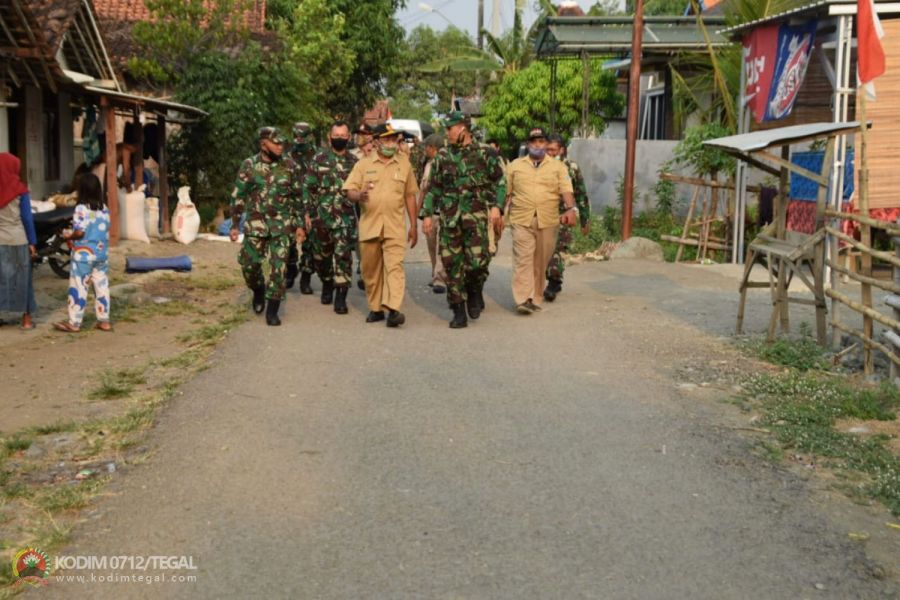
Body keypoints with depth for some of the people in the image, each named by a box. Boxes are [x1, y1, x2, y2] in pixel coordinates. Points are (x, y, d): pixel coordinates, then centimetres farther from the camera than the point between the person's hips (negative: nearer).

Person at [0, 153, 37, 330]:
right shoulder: (19, 190, -7)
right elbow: (27, 218, -6)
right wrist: (32, 242, -1)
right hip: (18, 240, -2)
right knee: (22, 279, 6)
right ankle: (26, 319, 10)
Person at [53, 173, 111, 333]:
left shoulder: (81, 208, -14)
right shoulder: (104, 208, 4)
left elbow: (80, 232, -20)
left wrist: (69, 236, 0)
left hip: (83, 255, -6)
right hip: (102, 254, 6)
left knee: (78, 288, 1)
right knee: (102, 287, 9)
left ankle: (74, 323, 5)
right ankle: (104, 321, 14)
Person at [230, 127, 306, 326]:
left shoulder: (289, 165, 1)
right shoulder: (249, 165, -2)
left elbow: (297, 197, 7)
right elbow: (238, 197, 3)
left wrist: (299, 225, 5)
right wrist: (235, 225, 0)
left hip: (282, 225, 0)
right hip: (255, 224, 0)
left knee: (278, 267, -5)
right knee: (249, 263, 2)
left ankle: (272, 311, 4)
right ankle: (258, 290, 34)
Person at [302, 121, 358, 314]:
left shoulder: (354, 162, 6)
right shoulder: (319, 159, 3)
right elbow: (307, 187, 3)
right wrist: (309, 213, -2)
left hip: (346, 218, -1)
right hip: (321, 216, 1)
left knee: (343, 255, -10)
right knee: (321, 255, 11)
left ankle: (341, 297, -6)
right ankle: (327, 284, 36)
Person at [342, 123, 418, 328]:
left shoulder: (404, 165, 11)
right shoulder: (363, 165, 8)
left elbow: (410, 196, 14)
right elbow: (349, 191, 2)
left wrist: (413, 226, 12)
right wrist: (359, 196, -23)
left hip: (395, 227, -1)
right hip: (369, 225, 1)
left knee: (394, 266, -13)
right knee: (370, 270, 6)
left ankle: (393, 309, -20)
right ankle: (375, 308, 17)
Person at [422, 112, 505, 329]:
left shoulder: (484, 153, 2)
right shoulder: (442, 157, 11)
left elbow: (499, 182, 2)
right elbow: (433, 188, 14)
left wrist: (496, 206, -11)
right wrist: (428, 214, 8)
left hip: (476, 215, -3)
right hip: (449, 217, 3)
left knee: (477, 260, -14)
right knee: (452, 264, 1)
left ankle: (475, 292, 18)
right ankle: (459, 312, 10)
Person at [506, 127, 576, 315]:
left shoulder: (558, 167, 10)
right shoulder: (515, 165, 11)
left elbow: (566, 190, -2)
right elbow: (506, 193, 12)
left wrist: (571, 209, -19)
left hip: (548, 221, 1)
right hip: (522, 220, -1)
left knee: (541, 262, 5)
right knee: (523, 259, -11)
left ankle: (535, 299, 15)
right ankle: (523, 300, -16)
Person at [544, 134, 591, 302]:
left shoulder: (571, 167, -1)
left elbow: (581, 195, 3)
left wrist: (585, 220, 4)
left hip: (562, 216, -3)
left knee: (557, 250, -11)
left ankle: (553, 284, -5)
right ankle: (555, 283, 19)